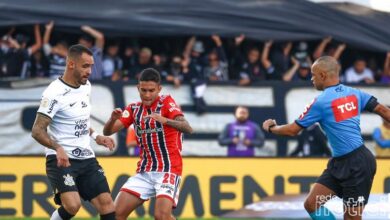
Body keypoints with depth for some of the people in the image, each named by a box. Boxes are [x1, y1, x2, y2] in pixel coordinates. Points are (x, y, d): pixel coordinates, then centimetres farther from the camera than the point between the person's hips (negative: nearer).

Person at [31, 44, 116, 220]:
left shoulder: (86, 86, 9)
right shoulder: (55, 93, -16)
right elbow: (37, 131, -19)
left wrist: (95, 136, 13)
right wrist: (58, 148, -34)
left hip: (86, 158, 8)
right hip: (61, 160, -8)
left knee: (106, 205, 1)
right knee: (72, 205, -27)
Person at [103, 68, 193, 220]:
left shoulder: (167, 103, -7)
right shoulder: (134, 109, 9)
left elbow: (187, 128, -22)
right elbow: (107, 131, 3)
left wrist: (165, 120, -41)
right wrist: (113, 119, -21)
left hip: (168, 169, -5)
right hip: (144, 172, 5)